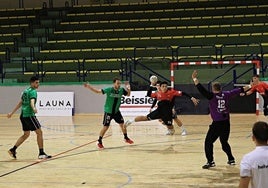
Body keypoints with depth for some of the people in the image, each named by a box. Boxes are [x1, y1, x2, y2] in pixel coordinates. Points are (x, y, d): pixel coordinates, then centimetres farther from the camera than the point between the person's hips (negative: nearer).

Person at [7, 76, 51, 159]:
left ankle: (13, 150, 19)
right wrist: (34, 108, -48)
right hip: (29, 115, -9)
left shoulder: (26, 91, 18)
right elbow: (32, 102, -28)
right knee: (39, 132, -5)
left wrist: (12, 113, 31)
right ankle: (41, 153, -5)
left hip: (23, 115, 9)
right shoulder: (33, 91, -9)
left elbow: (20, 103, 25)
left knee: (26, 134, 19)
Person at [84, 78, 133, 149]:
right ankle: (99, 141, 9)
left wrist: (128, 89, -13)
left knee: (122, 124, 8)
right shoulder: (109, 90, -19)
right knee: (105, 127, -6)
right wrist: (89, 87, -29)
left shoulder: (121, 90, -8)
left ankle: (126, 138, 31)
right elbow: (97, 91, -18)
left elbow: (128, 94, 9)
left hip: (116, 111, 4)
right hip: (108, 112, -4)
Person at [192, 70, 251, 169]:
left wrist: (195, 79, -20)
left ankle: (210, 161, -9)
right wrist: (247, 87, 36)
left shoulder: (212, 96, -9)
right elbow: (236, 91, 20)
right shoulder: (226, 94, 5)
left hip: (217, 123, -6)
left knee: (208, 142, 0)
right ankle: (231, 159, 27)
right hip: (226, 122, 6)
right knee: (224, 142, 22)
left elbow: (202, 90, -20)